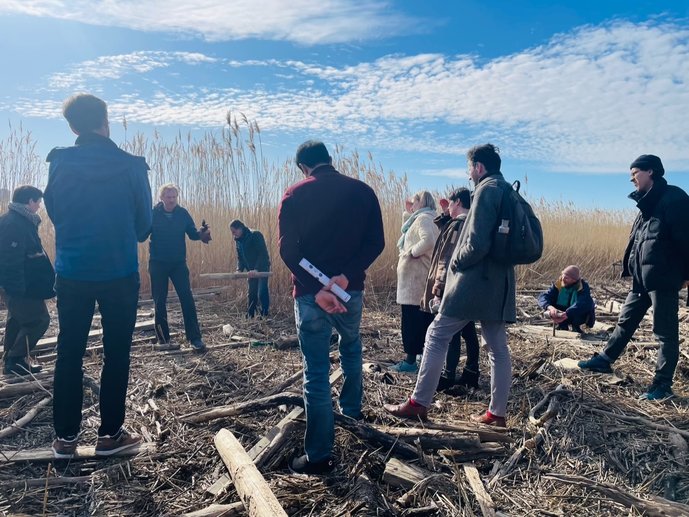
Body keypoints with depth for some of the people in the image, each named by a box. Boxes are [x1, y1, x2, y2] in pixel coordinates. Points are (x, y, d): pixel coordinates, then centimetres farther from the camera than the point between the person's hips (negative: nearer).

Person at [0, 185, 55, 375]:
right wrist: (19, 288, -25)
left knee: (17, 321, 17)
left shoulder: (22, 220, 12)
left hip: (18, 284, 11)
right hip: (20, 286, -11)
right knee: (38, 320, -4)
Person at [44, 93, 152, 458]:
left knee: (69, 354, 11)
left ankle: (65, 437, 19)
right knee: (116, 354, 8)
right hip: (120, 273, -2)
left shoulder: (58, 163, -2)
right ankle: (110, 434, 15)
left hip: (71, 272, 2)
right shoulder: (131, 166, -7)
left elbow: (53, 212, 9)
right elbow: (144, 223, 1)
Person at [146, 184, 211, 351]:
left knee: (187, 299, -7)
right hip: (158, 263, -1)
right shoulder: (153, 213, -5)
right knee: (160, 301, 6)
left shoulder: (182, 213, 0)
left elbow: (192, 233, 2)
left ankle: (195, 338, -6)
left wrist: (201, 233, -20)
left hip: (179, 263, 1)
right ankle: (163, 338, 18)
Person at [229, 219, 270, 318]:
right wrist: (239, 269, -7)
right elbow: (240, 257, 9)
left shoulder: (256, 235, -19)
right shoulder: (238, 240, 5)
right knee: (252, 293, 11)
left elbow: (263, 253, -24)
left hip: (262, 268, -7)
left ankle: (265, 314, -1)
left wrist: (257, 269, -29)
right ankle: (250, 315, 19)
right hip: (251, 270, 7)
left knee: (262, 293, -11)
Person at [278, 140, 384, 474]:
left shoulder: (294, 196, -1)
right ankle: (352, 410, 44)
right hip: (351, 290, 3)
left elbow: (288, 250, -11)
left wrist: (317, 289, -18)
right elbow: (375, 243, -6)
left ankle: (319, 456, 8)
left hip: (310, 293, -2)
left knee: (316, 372, 1)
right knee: (351, 349, 29)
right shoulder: (362, 191, 4)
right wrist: (347, 276, -14)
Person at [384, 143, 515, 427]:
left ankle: (418, 404, 5)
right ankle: (497, 413, 19)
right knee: (497, 348, 11)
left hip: (474, 283, -9)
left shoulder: (486, 190, -13)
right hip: (499, 284, 9)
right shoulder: (507, 191, 15)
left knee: (436, 336, -1)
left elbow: (477, 243, -22)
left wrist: (456, 263, -7)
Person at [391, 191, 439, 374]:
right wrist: (408, 213, 16)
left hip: (415, 277, -10)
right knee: (425, 318, 13)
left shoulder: (423, 218, -12)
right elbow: (407, 231, 24)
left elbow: (428, 241, -29)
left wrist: (411, 252, -19)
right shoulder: (424, 218, 19)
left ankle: (410, 360, -1)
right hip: (420, 276, 10)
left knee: (411, 319, -6)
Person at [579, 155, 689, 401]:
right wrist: (631, 268, 14)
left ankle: (662, 385, 12)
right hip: (642, 278, 9)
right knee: (625, 321, 18)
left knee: (666, 332, 2)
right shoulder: (648, 203, 15)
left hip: (663, 279, -9)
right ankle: (605, 360, 31)